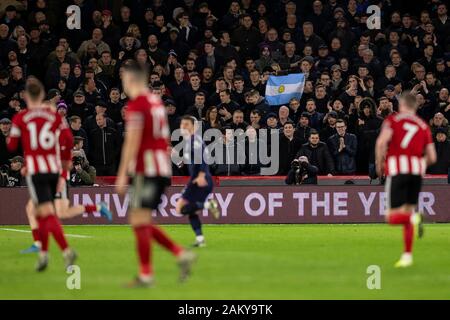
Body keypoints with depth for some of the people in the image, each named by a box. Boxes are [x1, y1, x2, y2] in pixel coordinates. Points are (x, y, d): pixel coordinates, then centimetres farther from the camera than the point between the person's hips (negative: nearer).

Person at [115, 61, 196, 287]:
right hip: (163, 169, 9)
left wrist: (122, 175, -14)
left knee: (139, 221, -5)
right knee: (142, 223, 13)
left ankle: (145, 274, -6)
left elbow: (132, 142, -16)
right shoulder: (156, 102, 16)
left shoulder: (136, 105, -11)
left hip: (146, 170, -9)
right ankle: (181, 254, 4)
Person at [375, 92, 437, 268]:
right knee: (407, 211, 15)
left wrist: (379, 164, 0)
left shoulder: (392, 120, 6)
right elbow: (432, 158, 10)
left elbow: (382, 141, -13)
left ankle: (414, 218, -32)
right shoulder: (423, 126, 16)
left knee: (393, 217, -1)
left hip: (397, 169, -4)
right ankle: (407, 255, 12)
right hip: (417, 170, 4)